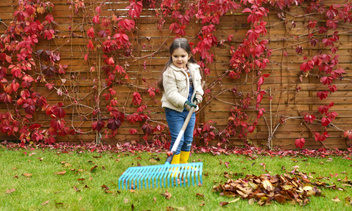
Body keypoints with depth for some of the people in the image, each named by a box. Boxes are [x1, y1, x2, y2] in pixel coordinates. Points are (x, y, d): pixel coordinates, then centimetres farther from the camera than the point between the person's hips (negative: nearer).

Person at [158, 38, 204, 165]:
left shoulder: (194, 69, 6)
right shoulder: (169, 72, -14)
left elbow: (198, 86, 18)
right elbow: (171, 94, -19)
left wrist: (198, 95, -2)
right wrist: (184, 102, -29)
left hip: (190, 110, 6)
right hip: (174, 110, -6)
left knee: (188, 140, 13)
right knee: (177, 139, -6)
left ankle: (184, 164, 27)